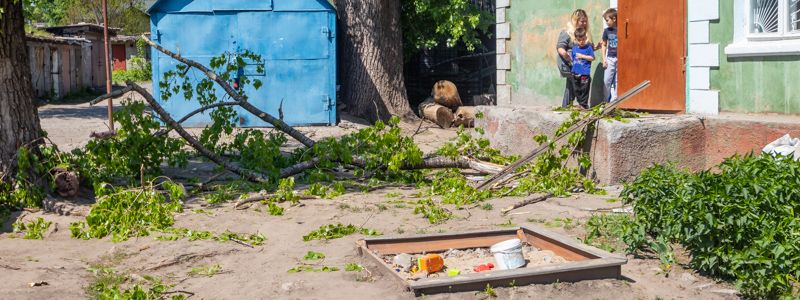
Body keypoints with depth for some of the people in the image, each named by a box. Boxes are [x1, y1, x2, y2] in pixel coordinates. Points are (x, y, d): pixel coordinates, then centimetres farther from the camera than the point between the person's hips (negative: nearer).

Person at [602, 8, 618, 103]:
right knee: (607, 81, 1)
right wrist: (604, 59, 7)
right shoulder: (607, 31, 4)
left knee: (617, 81, 3)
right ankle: (606, 102, 9)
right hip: (610, 58, 3)